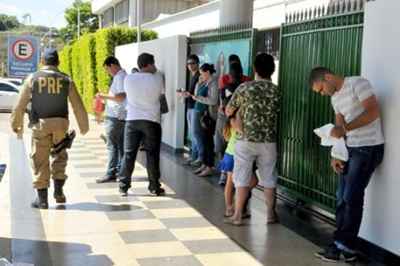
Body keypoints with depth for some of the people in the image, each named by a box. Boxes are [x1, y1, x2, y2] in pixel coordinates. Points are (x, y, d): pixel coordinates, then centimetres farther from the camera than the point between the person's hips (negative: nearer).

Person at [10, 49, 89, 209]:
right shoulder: (66, 80, 4)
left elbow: (20, 105, 3)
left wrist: (16, 124, 15)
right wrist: (84, 126, 15)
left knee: (40, 160, 5)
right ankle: (58, 190, 12)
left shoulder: (32, 79, 1)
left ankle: (42, 199, 8)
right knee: (59, 156, 19)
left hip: (40, 124, -1)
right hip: (60, 123, 1)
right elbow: (78, 105, 4)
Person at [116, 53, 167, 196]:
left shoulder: (128, 78, 1)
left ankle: (123, 186, 9)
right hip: (152, 120, -2)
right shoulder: (157, 78, -5)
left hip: (132, 120, 2)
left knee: (128, 154, 7)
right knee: (152, 155, 6)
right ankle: (154, 187, 12)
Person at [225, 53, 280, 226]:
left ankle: (237, 216, 6)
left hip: (246, 140, -2)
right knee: (269, 179, 11)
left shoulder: (244, 88, -7)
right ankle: (271, 214, 18)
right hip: (268, 141, 2)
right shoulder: (276, 91, 1)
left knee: (242, 179, 4)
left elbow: (228, 111, 1)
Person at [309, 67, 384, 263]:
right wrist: (335, 156, 3)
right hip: (350, 149, 8)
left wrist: (345, 128, -25)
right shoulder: (335, 98, 15)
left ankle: (344, 247, 1)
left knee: (352, 198, -7)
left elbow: (373, 112, -21)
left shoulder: (357, 83, -11)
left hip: (369, 148, -8)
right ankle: (342, 246, 12)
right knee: (342, 198, 6)